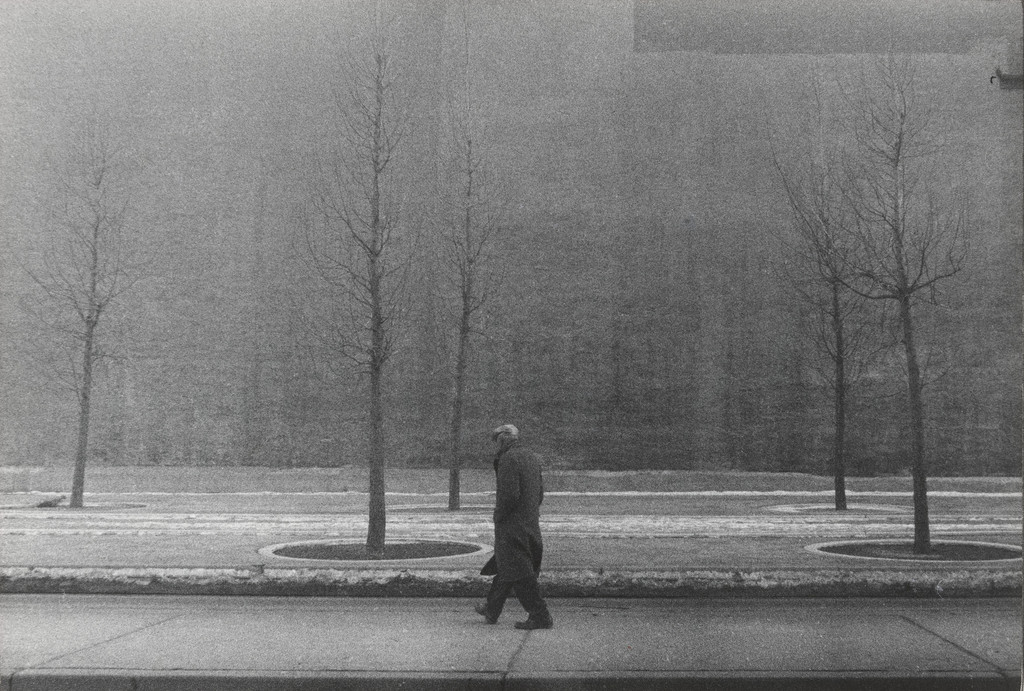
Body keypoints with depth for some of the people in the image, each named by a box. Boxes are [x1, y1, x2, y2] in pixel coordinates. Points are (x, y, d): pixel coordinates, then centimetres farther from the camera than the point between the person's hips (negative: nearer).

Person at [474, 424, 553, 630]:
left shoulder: (507, 459, -15)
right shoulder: (531, 459, 12)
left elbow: (509, 494, -23)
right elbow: (540, 492, 15)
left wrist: (498, 515, -9)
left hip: (512, 526, -9)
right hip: (531, 525, 9)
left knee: (520, 572, -4)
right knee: (505, 567, 19)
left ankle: (540, 616, -5)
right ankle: (492, 610, 31)